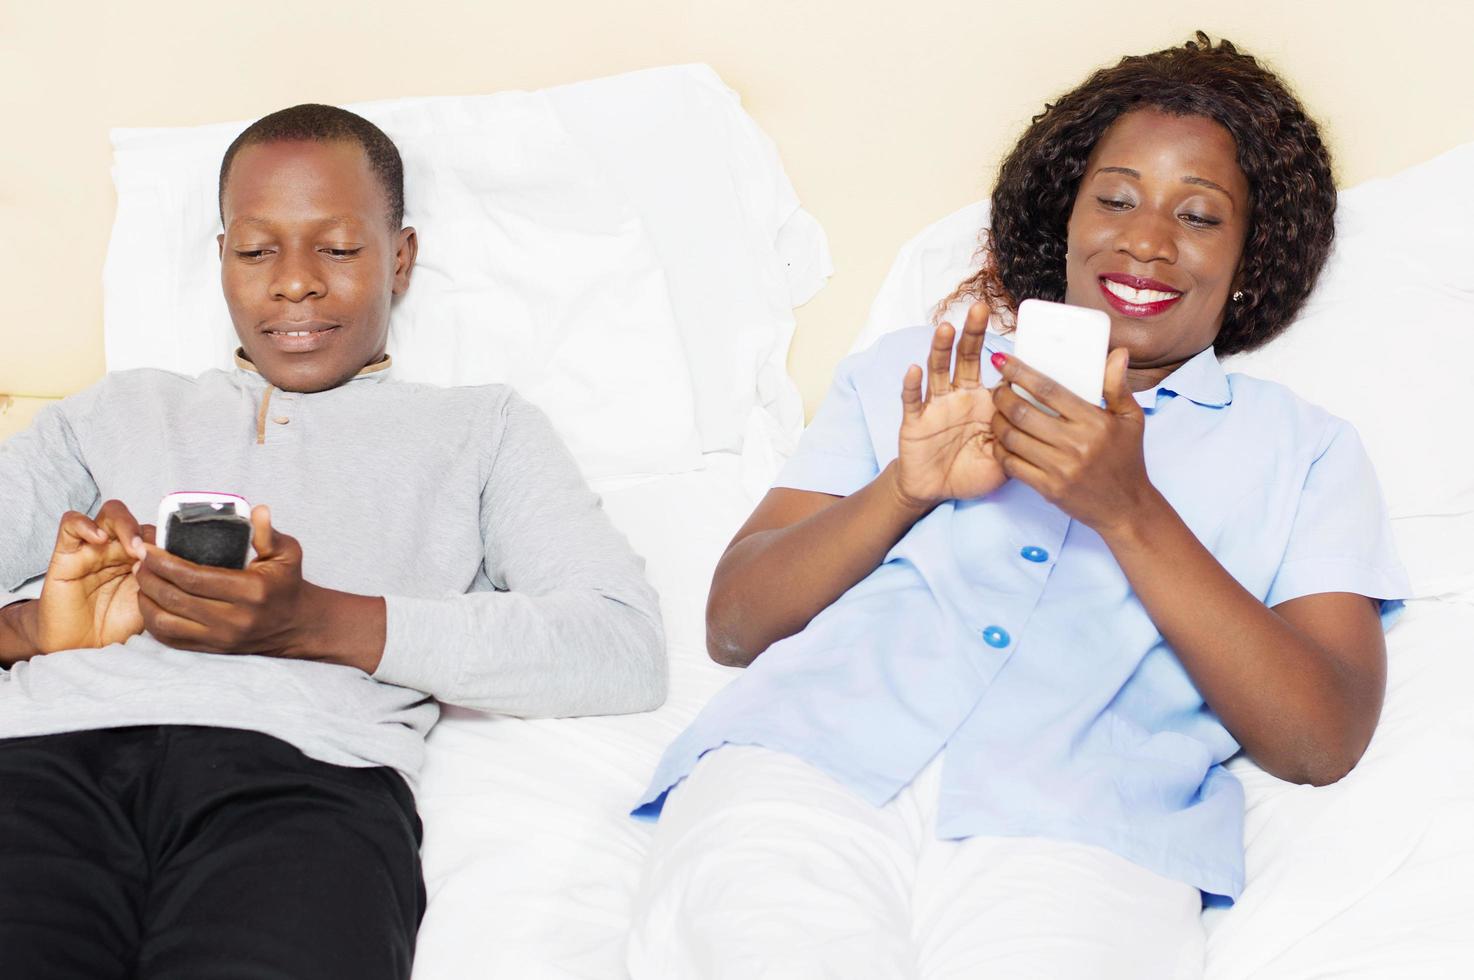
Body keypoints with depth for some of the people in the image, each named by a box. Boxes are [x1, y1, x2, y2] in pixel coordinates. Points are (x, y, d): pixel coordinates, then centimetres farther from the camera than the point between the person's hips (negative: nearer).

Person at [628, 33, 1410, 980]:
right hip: (809, 765, 1)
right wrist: (906, 486, -1)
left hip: (1078, 835, 0)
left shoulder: (1305, 454, 22)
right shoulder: (909, 371, 26)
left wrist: (1130, 512, -5)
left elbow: (1322, 742, 6)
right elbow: (734, 623, 17)